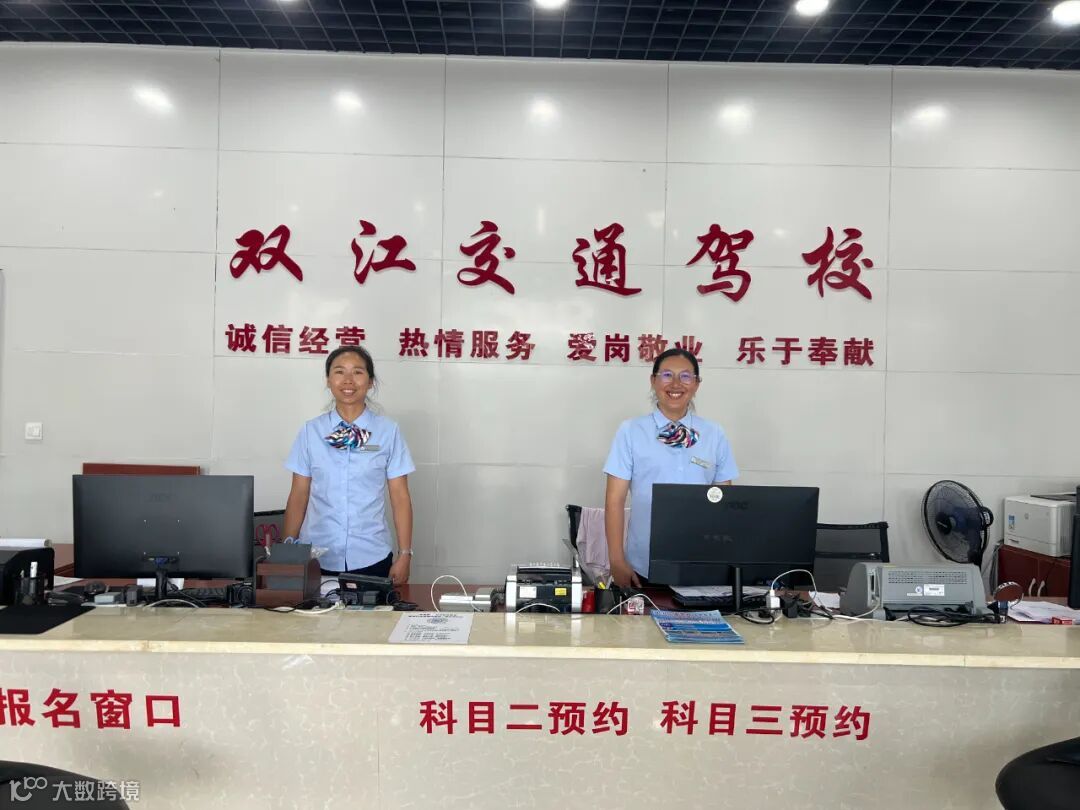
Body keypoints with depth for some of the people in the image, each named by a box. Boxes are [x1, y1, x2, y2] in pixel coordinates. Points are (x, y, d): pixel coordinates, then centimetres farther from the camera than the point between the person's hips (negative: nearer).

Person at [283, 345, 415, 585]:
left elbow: (400, 497, -1)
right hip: (316, 559, 1)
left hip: (371, 559, -1)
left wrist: (405, 555, -4)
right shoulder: (311, 432, 3)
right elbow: (298, 496, 6)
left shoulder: (388, 432, -2)